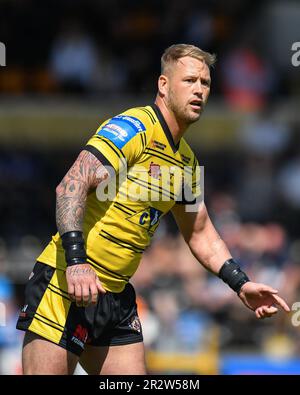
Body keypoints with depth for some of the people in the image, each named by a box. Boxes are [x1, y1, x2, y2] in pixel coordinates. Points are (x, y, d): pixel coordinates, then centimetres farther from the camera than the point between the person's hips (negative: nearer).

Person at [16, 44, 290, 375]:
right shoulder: (134, 128, -11)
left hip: (116, 296, 9)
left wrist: (241, 284, 16)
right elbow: (71, 186, -21)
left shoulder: (187, 161, 16)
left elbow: (200, 233, 27)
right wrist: (76, 260, -31)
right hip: (68, 286, -9)